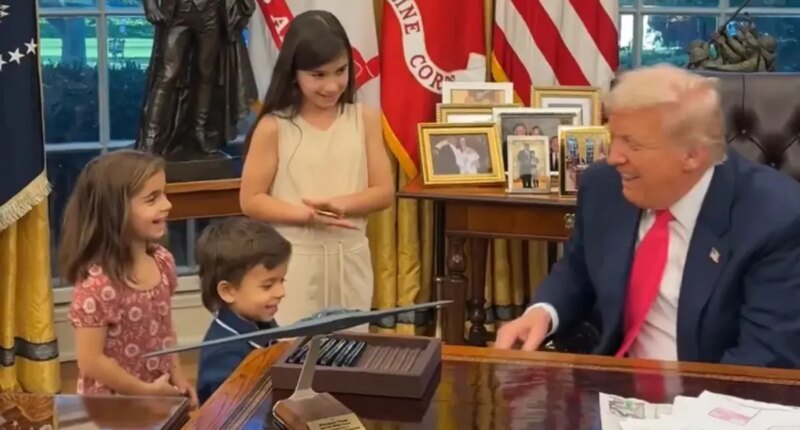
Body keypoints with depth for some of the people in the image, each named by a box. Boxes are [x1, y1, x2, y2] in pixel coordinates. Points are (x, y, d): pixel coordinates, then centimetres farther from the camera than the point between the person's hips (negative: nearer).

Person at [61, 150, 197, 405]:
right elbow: (91, 362, -21)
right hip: (112, 404, -6)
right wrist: (146, 391, -16)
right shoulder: (98, 283, -25)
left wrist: (177, 377, 2)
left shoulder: (162, 261, -3)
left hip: (161, 394, 6)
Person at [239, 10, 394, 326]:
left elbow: (384, 192, 2)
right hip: (294, 259, -2)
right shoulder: (274, 127, -7)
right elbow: (251, 201, -5)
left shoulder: (364, 119, 1)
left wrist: (339, 205, -17)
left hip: (350, 257, 3)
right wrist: (307, 215, -19)